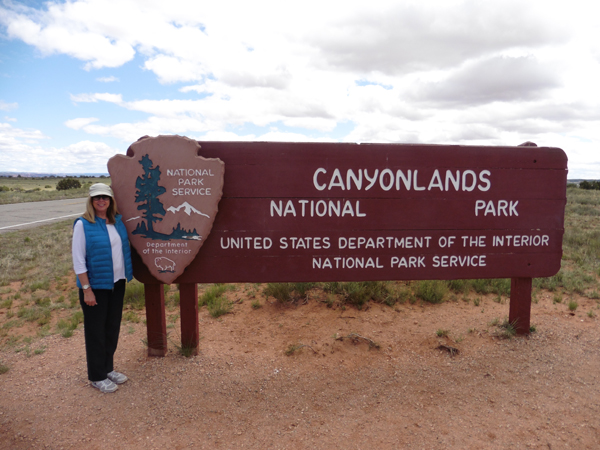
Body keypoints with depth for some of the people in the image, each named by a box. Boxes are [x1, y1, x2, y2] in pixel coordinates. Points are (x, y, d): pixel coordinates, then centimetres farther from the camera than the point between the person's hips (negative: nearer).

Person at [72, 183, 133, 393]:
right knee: (96, 331, 7)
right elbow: (78, 260, -14)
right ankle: (97, 376, 22)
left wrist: (126, 275, 7)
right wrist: (86, 289, -16)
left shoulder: (117, 220, 4)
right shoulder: (83, 224, -13)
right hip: (95, 285, -6)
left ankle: (108, 368, 32)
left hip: (117, 283, 6)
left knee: (113, 327, 15)